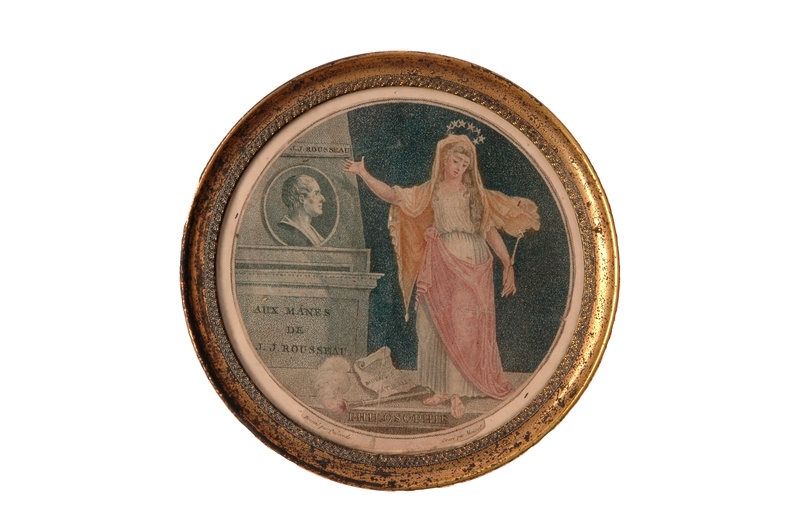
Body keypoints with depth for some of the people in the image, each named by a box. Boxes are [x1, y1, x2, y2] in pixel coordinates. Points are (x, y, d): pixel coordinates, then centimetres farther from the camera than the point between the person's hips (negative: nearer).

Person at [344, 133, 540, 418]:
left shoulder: (476, 194, 9)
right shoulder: (429, 193, 9)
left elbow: (491, 231, 9)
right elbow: (391, 195, -1)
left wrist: (508, 265, 4)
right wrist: (363, 173, -12)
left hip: (473, 269, -1)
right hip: (441, 267, 1)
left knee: (462, 329, -3)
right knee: (436, 327, 2)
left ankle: (457, 392, 1)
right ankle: (442, 387, 13)